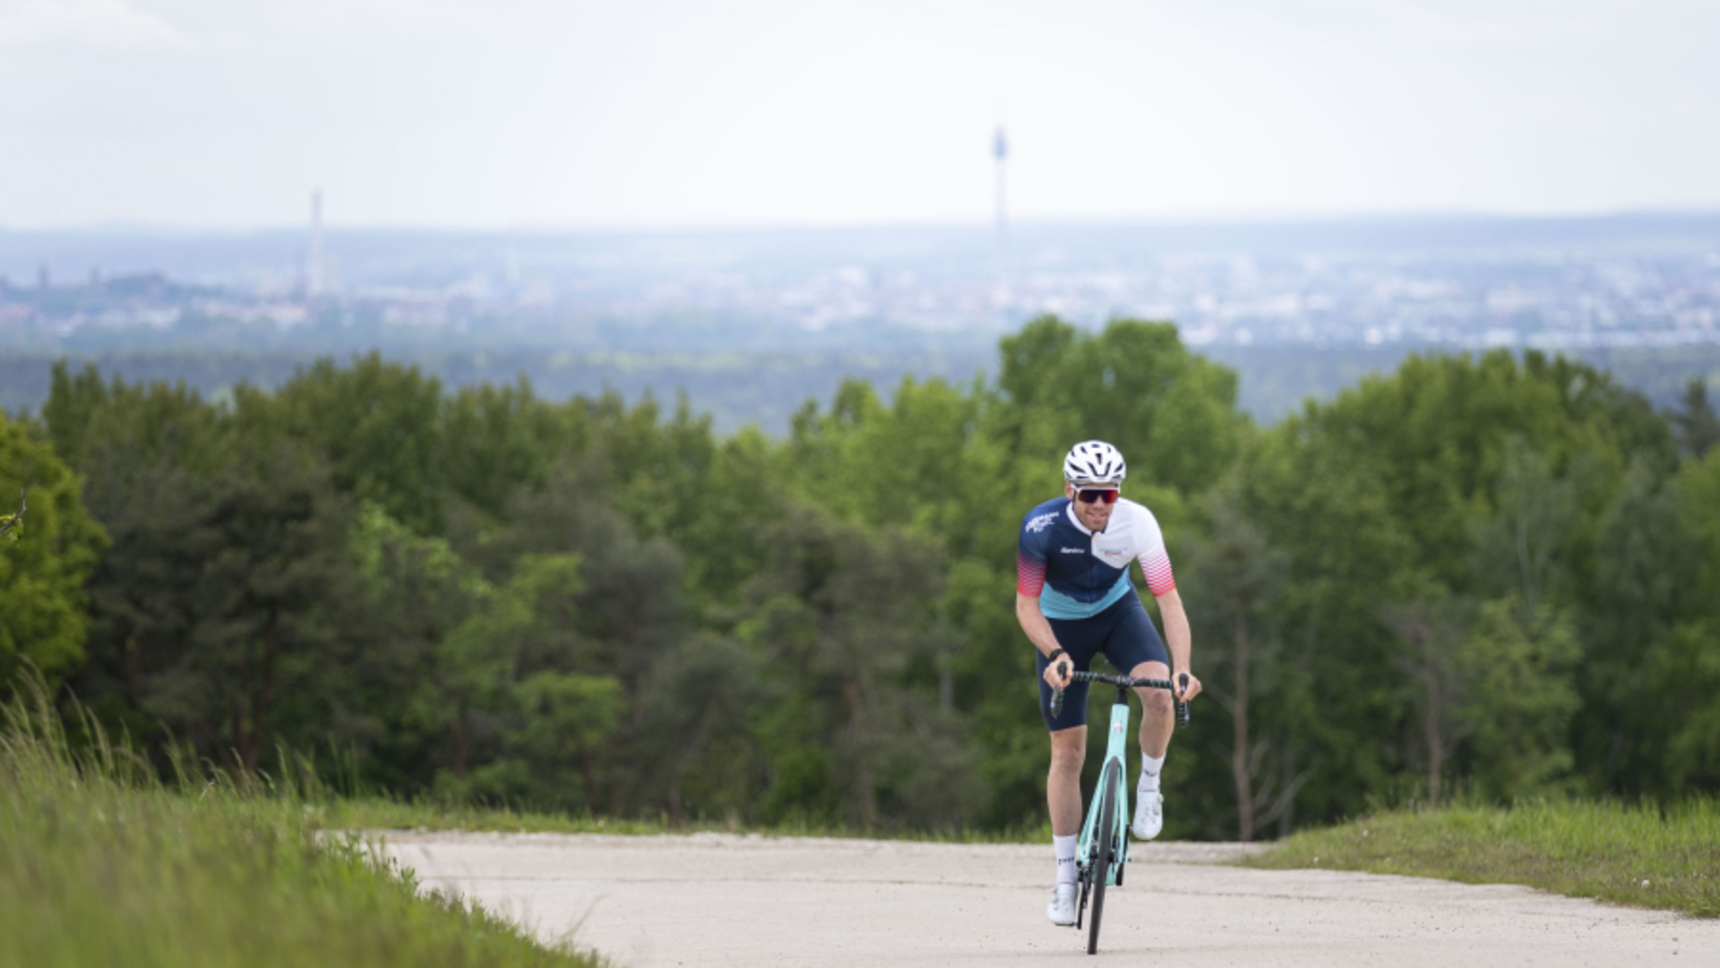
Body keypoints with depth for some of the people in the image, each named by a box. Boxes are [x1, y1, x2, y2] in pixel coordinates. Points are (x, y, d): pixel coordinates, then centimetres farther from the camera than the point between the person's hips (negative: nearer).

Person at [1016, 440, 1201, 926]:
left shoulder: (1137, 522, -27)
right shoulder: (1042, 527, -29)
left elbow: (1169, 598, -27)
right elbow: (1026, 604, -23)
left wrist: (1183, 667, -40)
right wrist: (1054, 655, -41)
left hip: (1118, 610, 1)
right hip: (1061, 625, 0)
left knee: (1159, 693, -30)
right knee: (1068, 751, 0)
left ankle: (1149, 788, -3)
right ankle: (1065, 877, 10)